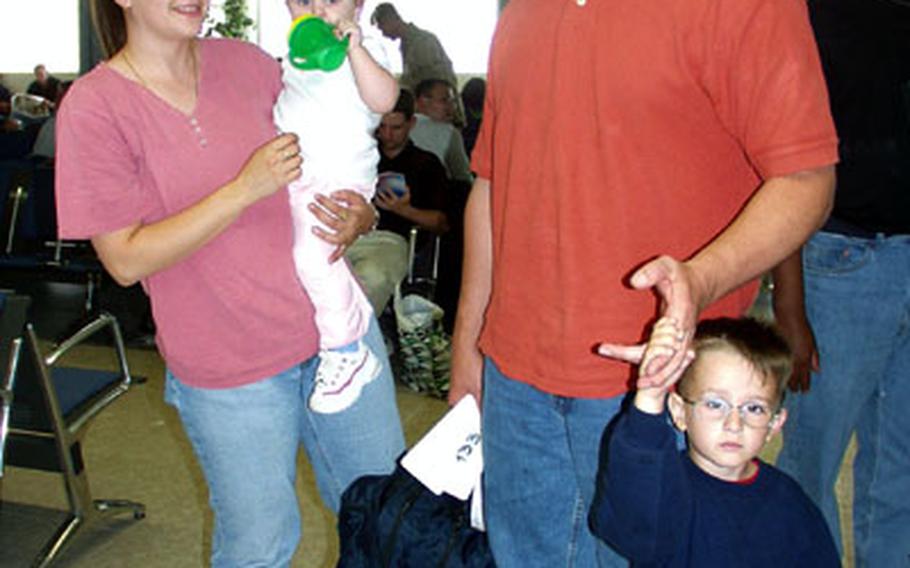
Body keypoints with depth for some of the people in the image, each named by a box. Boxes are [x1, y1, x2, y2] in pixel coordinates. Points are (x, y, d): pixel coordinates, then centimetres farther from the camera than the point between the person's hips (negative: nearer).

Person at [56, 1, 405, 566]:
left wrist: (358, 217, -9)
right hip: (228, 368, -4)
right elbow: (126, 259, -13)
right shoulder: (93, 107, -8)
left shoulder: (248, 63, 3)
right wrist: (245, 189, -21)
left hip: (334, 324, 4)